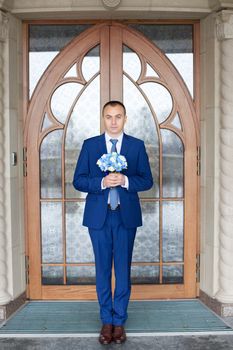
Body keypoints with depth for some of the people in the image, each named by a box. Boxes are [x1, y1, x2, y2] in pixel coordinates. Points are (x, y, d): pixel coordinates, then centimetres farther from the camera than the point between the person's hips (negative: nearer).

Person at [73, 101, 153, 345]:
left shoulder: (137, 146, 4)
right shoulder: (89, 145, 4)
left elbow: (147, 180, 2)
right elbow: (78, 180, 1)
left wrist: (126, 181, -17)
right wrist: (102, 182, -17)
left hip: (126, 215, 0)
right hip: (98, 215, 0)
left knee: (123, 269, 5)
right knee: (103, 269, 8)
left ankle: (119, 321, 19)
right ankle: (106, 321, 21)